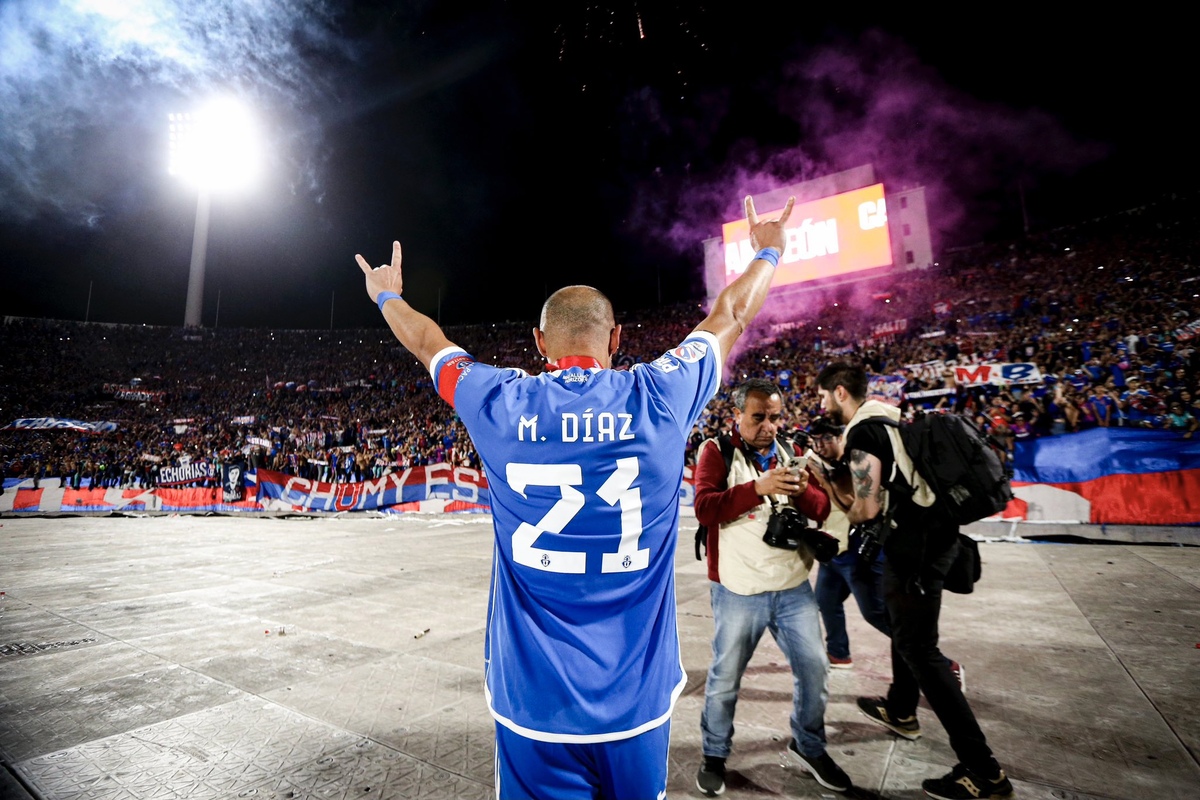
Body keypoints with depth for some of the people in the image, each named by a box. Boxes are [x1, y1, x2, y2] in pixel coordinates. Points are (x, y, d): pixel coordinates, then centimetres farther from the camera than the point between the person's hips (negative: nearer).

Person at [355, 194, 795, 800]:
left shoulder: (500, 404, -9)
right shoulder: (659, 397, -10)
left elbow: (429, 343, 12)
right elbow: (731, 316, 8)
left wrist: (387, 296, 33)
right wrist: (768, 253, 27)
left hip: (530, 699, 0)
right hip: (636, 697, 1)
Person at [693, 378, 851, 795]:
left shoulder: (788, 450, 8)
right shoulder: (717, 451, -8)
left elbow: (821, 510, 6)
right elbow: (704, 508, -20)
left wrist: (804, 490, -16)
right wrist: (758, 488, -29)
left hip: (793, 585, 5)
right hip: (738, 589, -4)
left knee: (814, 668, 13)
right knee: (725, 677, 9)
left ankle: (808, 748, 39)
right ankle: (714, 756, 33)